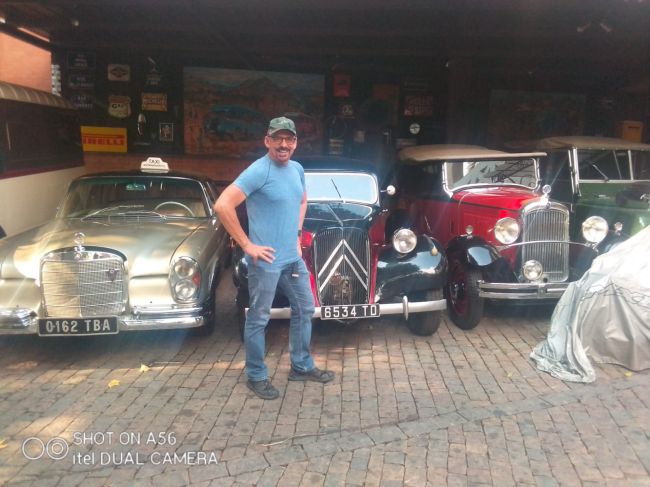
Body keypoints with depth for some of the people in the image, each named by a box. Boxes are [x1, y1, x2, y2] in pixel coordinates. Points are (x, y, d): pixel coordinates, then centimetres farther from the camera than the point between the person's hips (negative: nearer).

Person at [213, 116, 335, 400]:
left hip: (293, 257, 8)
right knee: (259, 318, 5)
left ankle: (302, 366, 33)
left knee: (305, 309, 17)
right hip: (267, 260, -8)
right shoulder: (258, 171, -17)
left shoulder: (297, 169, 7)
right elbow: (222, 206, -23)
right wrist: (247, 245, -20)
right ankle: (256, 376, 23)